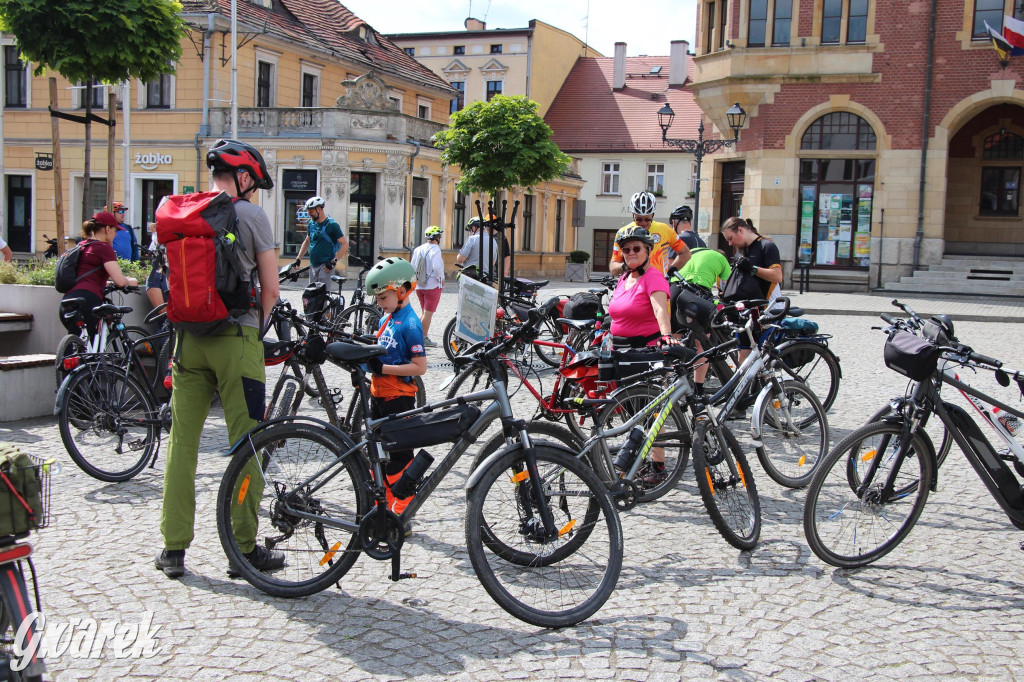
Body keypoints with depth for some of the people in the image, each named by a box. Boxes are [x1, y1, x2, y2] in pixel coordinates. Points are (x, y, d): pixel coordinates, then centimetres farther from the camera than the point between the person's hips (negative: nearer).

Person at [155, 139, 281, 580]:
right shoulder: (251, 215, -4)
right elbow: (270, 289, -4)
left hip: (188, 338, 5)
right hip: (235, 336, -5)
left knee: (181, 442, 10)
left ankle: (173, 548, 15)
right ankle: (244, 548, 8)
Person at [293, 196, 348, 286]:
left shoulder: (331, 225, -9)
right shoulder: (311, 224, 11)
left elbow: (345, 244, -11)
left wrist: (333, 261, -16)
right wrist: (298, 258, 17)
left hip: (326, 266, -7)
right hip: (313, 265, 7)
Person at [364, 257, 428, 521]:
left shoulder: (409, 324, -17)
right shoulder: (386, 319, 10)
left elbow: (420, 367, -21)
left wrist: (383, 367, -23)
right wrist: (366, 358, 2)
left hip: (398, 398, -9)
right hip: (379, 395, 9)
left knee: (399, 458, 0)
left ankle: (401, 516, 10)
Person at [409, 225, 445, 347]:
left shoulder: (418, 249, 8)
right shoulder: (435, 249, -14)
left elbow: (412, 267, 11)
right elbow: (437, 267, -25)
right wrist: (441, 279, -10)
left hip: (419, 286, 7)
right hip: (433, 285, -7)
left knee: (424, 312, 18)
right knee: (428, 313, -1)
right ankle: (424, 338, 2)